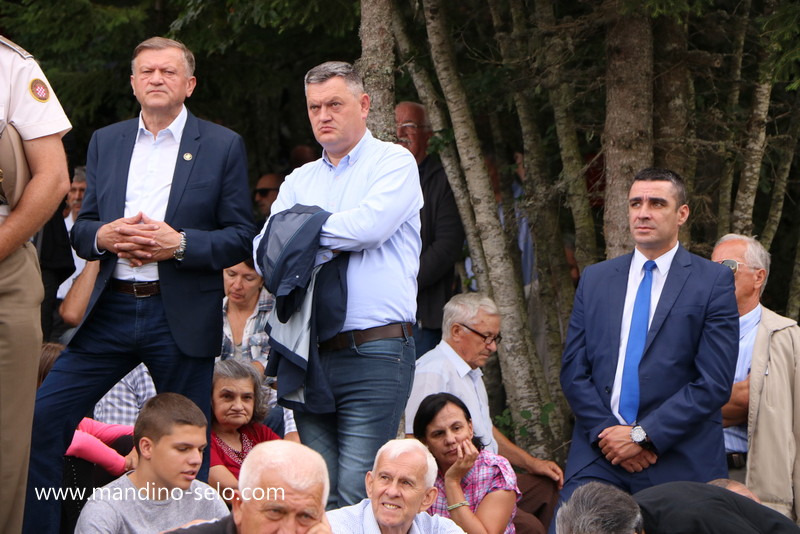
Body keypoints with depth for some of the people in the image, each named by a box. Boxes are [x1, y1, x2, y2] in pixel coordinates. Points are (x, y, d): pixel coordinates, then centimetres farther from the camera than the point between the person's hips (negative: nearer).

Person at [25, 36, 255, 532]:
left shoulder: (223, 146, 2)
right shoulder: (105, 142, 13)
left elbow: (242, 238, -1)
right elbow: (81, 228, 13)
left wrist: (179, 244, -17)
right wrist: (104, 236, -10)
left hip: (181, 318, -3)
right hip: (110, 310, 3)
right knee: (40, 421, -4)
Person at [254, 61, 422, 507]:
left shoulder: (394, 163, 3)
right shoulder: (300, 180, 20)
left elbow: (370, 225, -15)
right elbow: (264, 253, 7)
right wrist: (318, 246, -12)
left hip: (374, 353, -6)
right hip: (308, 354, 6)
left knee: (356, 494, -12)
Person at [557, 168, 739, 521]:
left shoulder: (713, 281, 0)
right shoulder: (595, 279, 13)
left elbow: (714, 382, -6)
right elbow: (573, 370, 9)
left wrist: (643, 435, -10)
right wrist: (606, 432, -6)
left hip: (680, 464, -3)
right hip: (598, 457, 3)